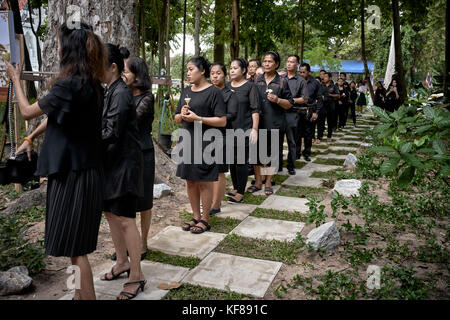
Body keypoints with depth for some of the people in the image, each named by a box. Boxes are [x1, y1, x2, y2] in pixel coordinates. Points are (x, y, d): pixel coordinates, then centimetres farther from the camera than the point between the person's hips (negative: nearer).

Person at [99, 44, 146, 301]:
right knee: (111, 213, 17)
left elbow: (111, 134, -21)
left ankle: (137, 276, 9)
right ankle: (123, 262, 34)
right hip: (111, 163, 10)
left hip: (124, 163, -10)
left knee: (125, 219, -5)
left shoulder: (120, 93, -16)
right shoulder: (111, 91, 13)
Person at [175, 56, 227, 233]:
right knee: (190, 181, 11)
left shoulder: (213, 92, -6)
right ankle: (196, 216, 24)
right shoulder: (186, 92, 15)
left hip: (205, 141, -7)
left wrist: (198, 118, -17)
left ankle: (205, 219, 14)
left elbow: (222, 121, -12)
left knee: (204, 182, 1)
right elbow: (177, 119, 20)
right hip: (186, 140, 7)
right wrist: (182, 114, -3)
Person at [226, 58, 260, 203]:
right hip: (229, 130, 6)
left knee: (241, 161, -3)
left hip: (244, 130, -6)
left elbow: (255, 109, -8)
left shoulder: (250, 86, -3)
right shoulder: (227, 86, 13)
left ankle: (240, 193, 6)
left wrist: (254, 129, -16)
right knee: (232, 160, 12)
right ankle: (235, 188, 26)